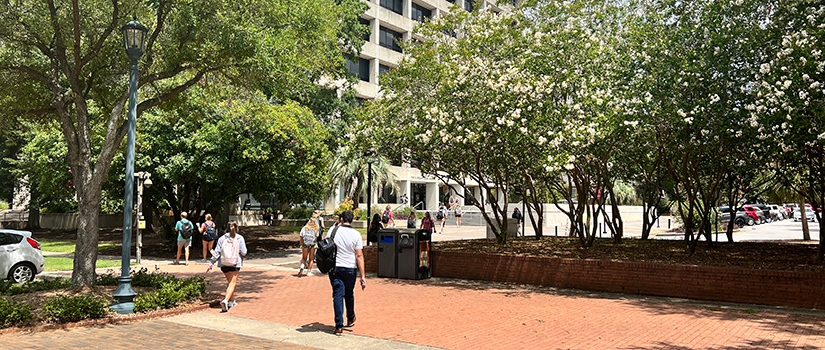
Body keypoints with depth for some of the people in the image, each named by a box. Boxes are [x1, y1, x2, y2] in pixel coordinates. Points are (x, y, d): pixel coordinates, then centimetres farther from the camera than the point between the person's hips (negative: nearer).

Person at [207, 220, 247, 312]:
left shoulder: (222, 238, 2)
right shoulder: (240, 238, -4)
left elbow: (217, 252, -1)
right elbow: (243, 252, -5)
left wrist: (211, 263, 3)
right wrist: (244, 245, 15)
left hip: (224, 264, 4)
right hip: (235, 264, -3)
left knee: (230, 282, 20)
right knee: (232, 283, -2)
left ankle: (232, 301, 27)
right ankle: (226, 300, -23)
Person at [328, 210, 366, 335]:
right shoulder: (356, 234, -6)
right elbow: (359, 256, -9)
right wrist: (362, 276, -8)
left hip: (334, 267, 0)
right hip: (350, 269, 0)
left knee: (338, 295, 2)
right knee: (349, 294, 18)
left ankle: (339, 326, -1)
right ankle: (351, 319, 38)